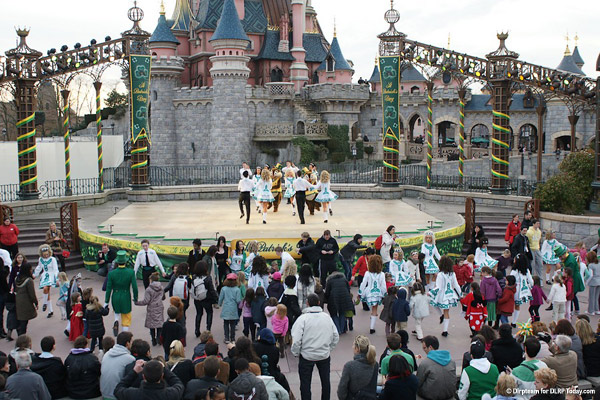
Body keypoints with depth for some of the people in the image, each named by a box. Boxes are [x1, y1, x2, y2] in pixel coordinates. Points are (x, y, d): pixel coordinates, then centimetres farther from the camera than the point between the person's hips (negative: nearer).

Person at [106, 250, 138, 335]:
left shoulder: (111, 273, -11)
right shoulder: (131, 272, -14)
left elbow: (109, 288, -6)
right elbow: (134, 287, -12)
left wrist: (106, 302, 3)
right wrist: (135, 298, 4)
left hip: (115, 297, 1)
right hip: (126, 298, -1)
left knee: (117, 312, 31)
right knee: (126, 319, 13)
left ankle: (116, 321, 3)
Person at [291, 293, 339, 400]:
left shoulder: (303, 318, -17)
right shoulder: (327, 317, -2)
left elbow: (296, 340, -19)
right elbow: (336, 337, 4)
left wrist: (296, 353, -3)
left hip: (307, 356, -4)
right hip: (325, 355, 4)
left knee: (305, 383, 8)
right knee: (325, 381, 20)